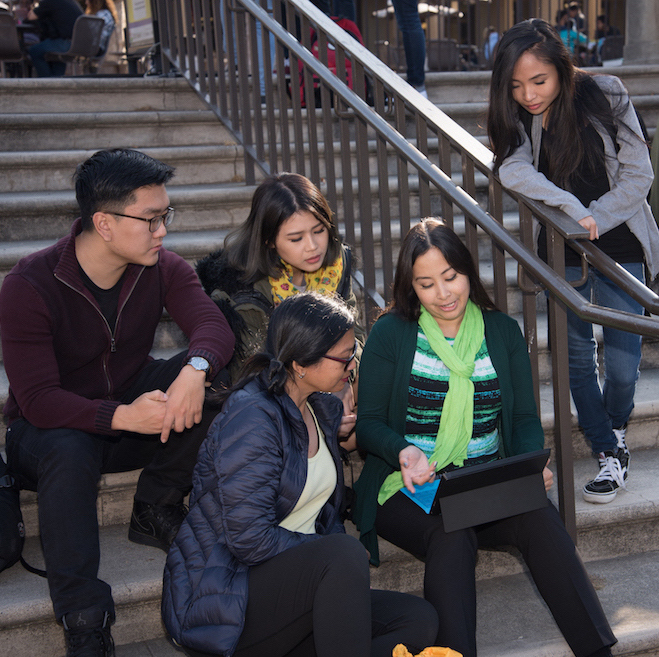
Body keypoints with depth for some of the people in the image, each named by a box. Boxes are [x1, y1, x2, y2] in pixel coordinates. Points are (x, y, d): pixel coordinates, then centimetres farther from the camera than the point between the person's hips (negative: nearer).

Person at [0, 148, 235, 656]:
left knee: (211, 380, -22)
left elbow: (214, 324, -22)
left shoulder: (163, 269, -7)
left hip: (132, 409, 4)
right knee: (68, 451, -40)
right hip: (49, 428, -4)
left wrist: (196, 368, -46)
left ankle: (156, 511, -9)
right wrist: (122, 416, -44)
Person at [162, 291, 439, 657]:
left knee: (419, 621, -8)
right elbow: (250, 538, -23)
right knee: (345, 554, -33)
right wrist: (343, 556, -13)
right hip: (222, 601, -9)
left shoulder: (324, 410, 11)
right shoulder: (251, 418, -18)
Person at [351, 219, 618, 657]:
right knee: (452, 537, -34)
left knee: (541, 518, -27)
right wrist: (405, 452, -22)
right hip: (411, 489, -2)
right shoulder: (390, 334, 1)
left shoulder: (503, 332, 10)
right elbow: (368, 423, 0)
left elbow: (526, 418, 8)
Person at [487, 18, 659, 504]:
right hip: (562, 250, 3)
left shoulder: (605, 97, -14)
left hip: (619, 243, -2)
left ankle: (615, 426, 32)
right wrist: (572, 209, -35)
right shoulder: (517, 116, -7)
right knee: (576, 354, 5)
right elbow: (513, 169, -25)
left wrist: (593, 219, -18)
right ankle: (609, 452, 23)